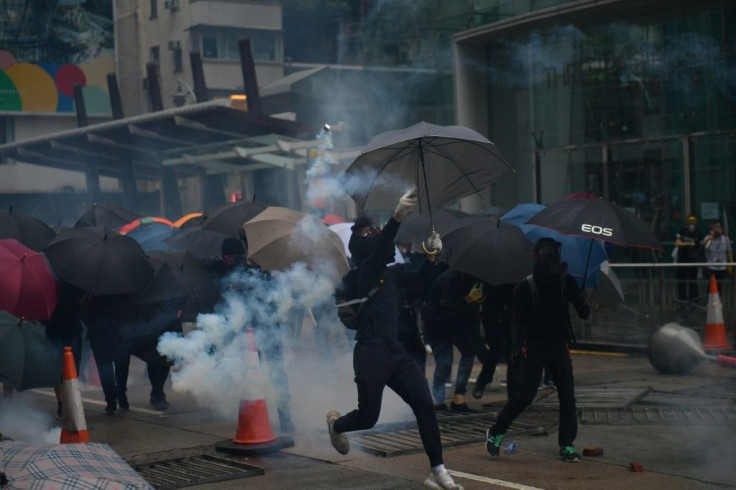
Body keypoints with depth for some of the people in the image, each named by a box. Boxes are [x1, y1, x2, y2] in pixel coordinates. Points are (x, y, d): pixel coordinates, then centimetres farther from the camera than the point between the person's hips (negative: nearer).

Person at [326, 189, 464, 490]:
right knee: (368, 417, 0)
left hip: (396, 350, 7)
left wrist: (431, 256, 9)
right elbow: (379, 250, -29)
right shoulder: (365, 272, -9)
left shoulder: (390, 274, 13)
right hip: (371, 354, -7)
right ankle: (336, 424, 37)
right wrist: (397, 217, -43)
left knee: (424, 404, -6)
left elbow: (417, 277, 29)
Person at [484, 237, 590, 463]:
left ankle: (567, 444, 8)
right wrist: (516, 345, -19)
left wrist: (582, 304, -20)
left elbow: (584, 314, 3)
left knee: (567, 396, -2)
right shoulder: (525, 287, -3)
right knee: (526, 393, -8)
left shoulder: (566, 281, 5)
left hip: (559, 345, 3)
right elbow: (518, 320, -4)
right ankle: (495, 433, 7)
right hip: (534, 347, -3)